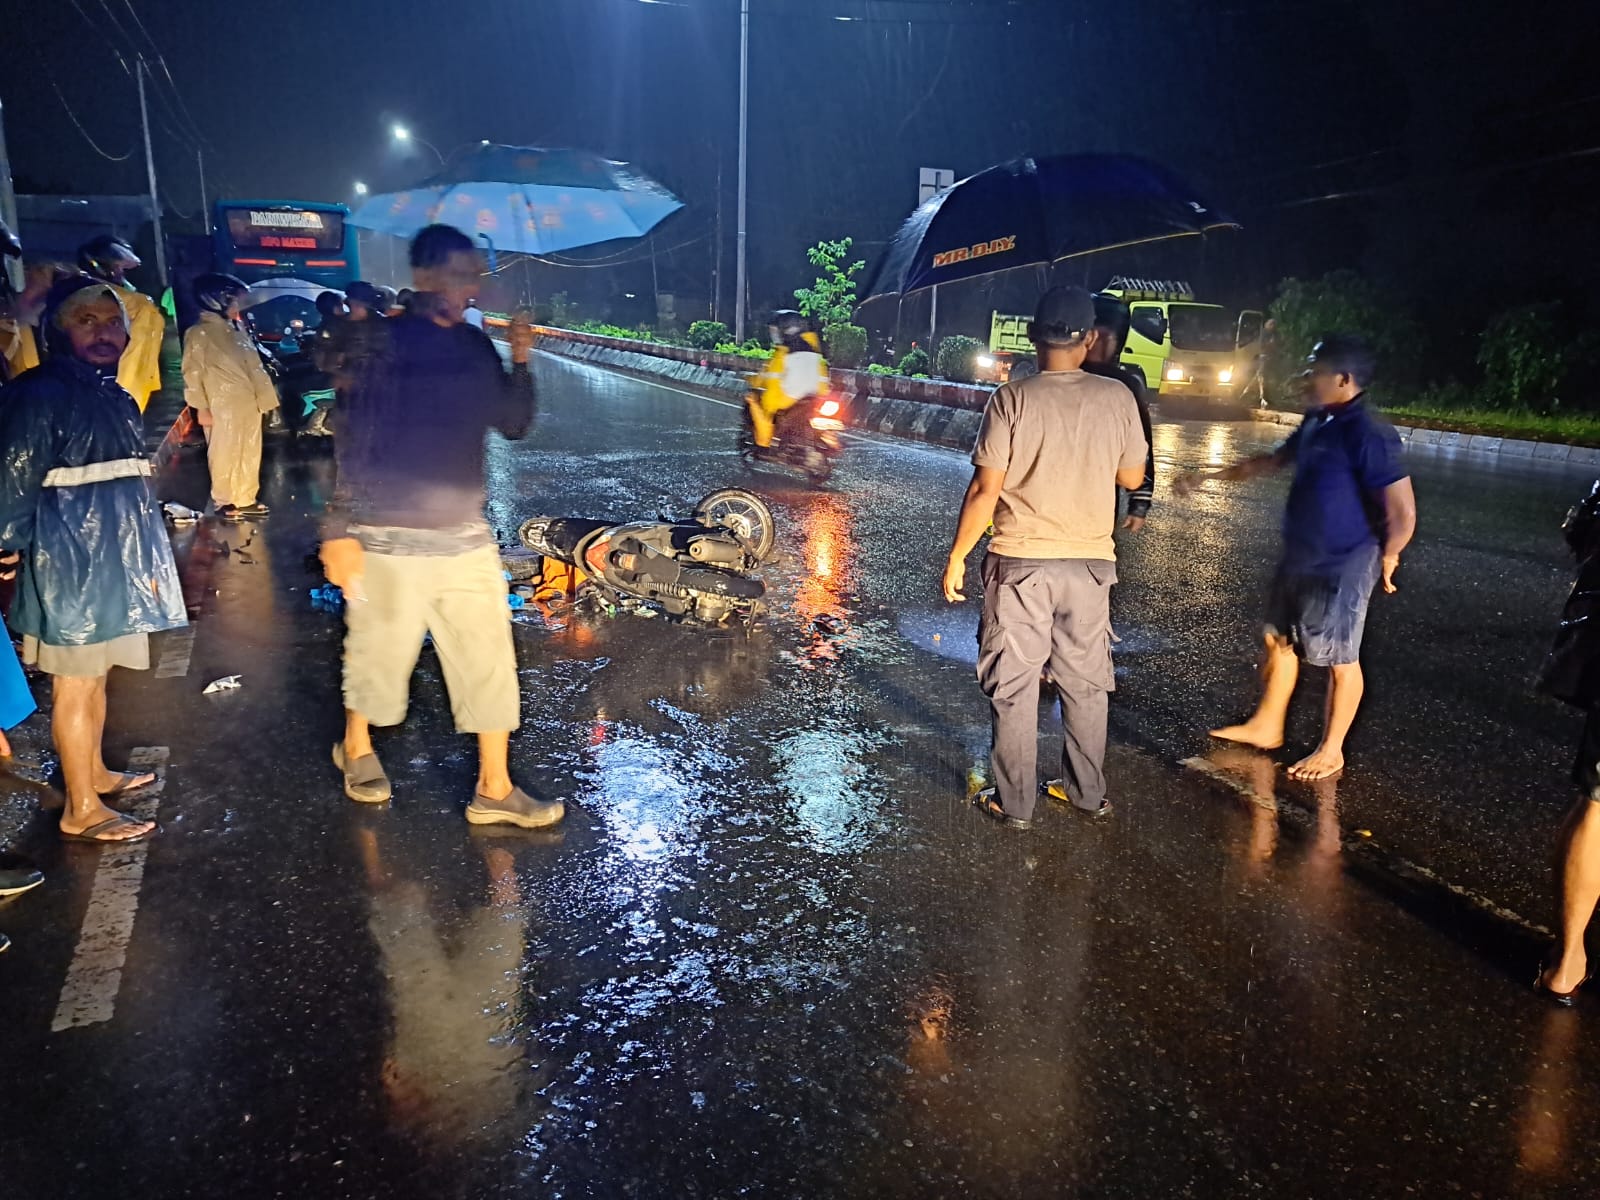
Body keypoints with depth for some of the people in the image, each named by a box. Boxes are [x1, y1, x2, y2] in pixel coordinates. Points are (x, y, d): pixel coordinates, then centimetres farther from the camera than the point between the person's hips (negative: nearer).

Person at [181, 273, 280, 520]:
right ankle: (224, 503, 15)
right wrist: (201, 407, -14)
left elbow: (253, 365, 17)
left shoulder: (237, 328, 13)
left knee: (250, 453, 12)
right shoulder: (199, 333, -9)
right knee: (225, 454, 2)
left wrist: (263, 396, 15)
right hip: (222, 407, -7)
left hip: (248, 403, 7)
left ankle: (246, 500, 23)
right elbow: (193, 371, -11)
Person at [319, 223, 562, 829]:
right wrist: (339, 530, -13)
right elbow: (352, 444, -10)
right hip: (389, 535, -5)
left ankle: (494, 789, 13)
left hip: (465, 534, 5)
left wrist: (521, 363, -2)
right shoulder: (383, 343, -8)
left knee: (490, 658, 3)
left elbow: (514, 425, 12)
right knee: (379, 652, 11)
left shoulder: (475, 344, 8)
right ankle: (356, 747, 40)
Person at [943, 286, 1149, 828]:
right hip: (1090, 562, 3)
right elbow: (1132, 477, 8)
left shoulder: (1012, 398, -12)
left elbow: (985, 490, -13)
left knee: (1013, 686, 8)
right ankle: (1088, 793, 29)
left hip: (1021, 562, -3)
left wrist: (957, 556, -3)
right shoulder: (1117, 397, -3)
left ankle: (1013, 802, 15)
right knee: (1085, 683, 17)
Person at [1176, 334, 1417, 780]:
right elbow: (1272, 460, 21)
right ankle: (1265, 726, 37)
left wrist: (1385, 558, -6)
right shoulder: (1317, 422, 5)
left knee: (1339, 659, 7)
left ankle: (1331, 751, 23)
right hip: (1299, 559, 9)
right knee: (1279, 640, 20)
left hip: (1341, 569, -9)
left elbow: (1403, 513, -23)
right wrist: (1209, 477, 20)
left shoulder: (1368, 435, -23)